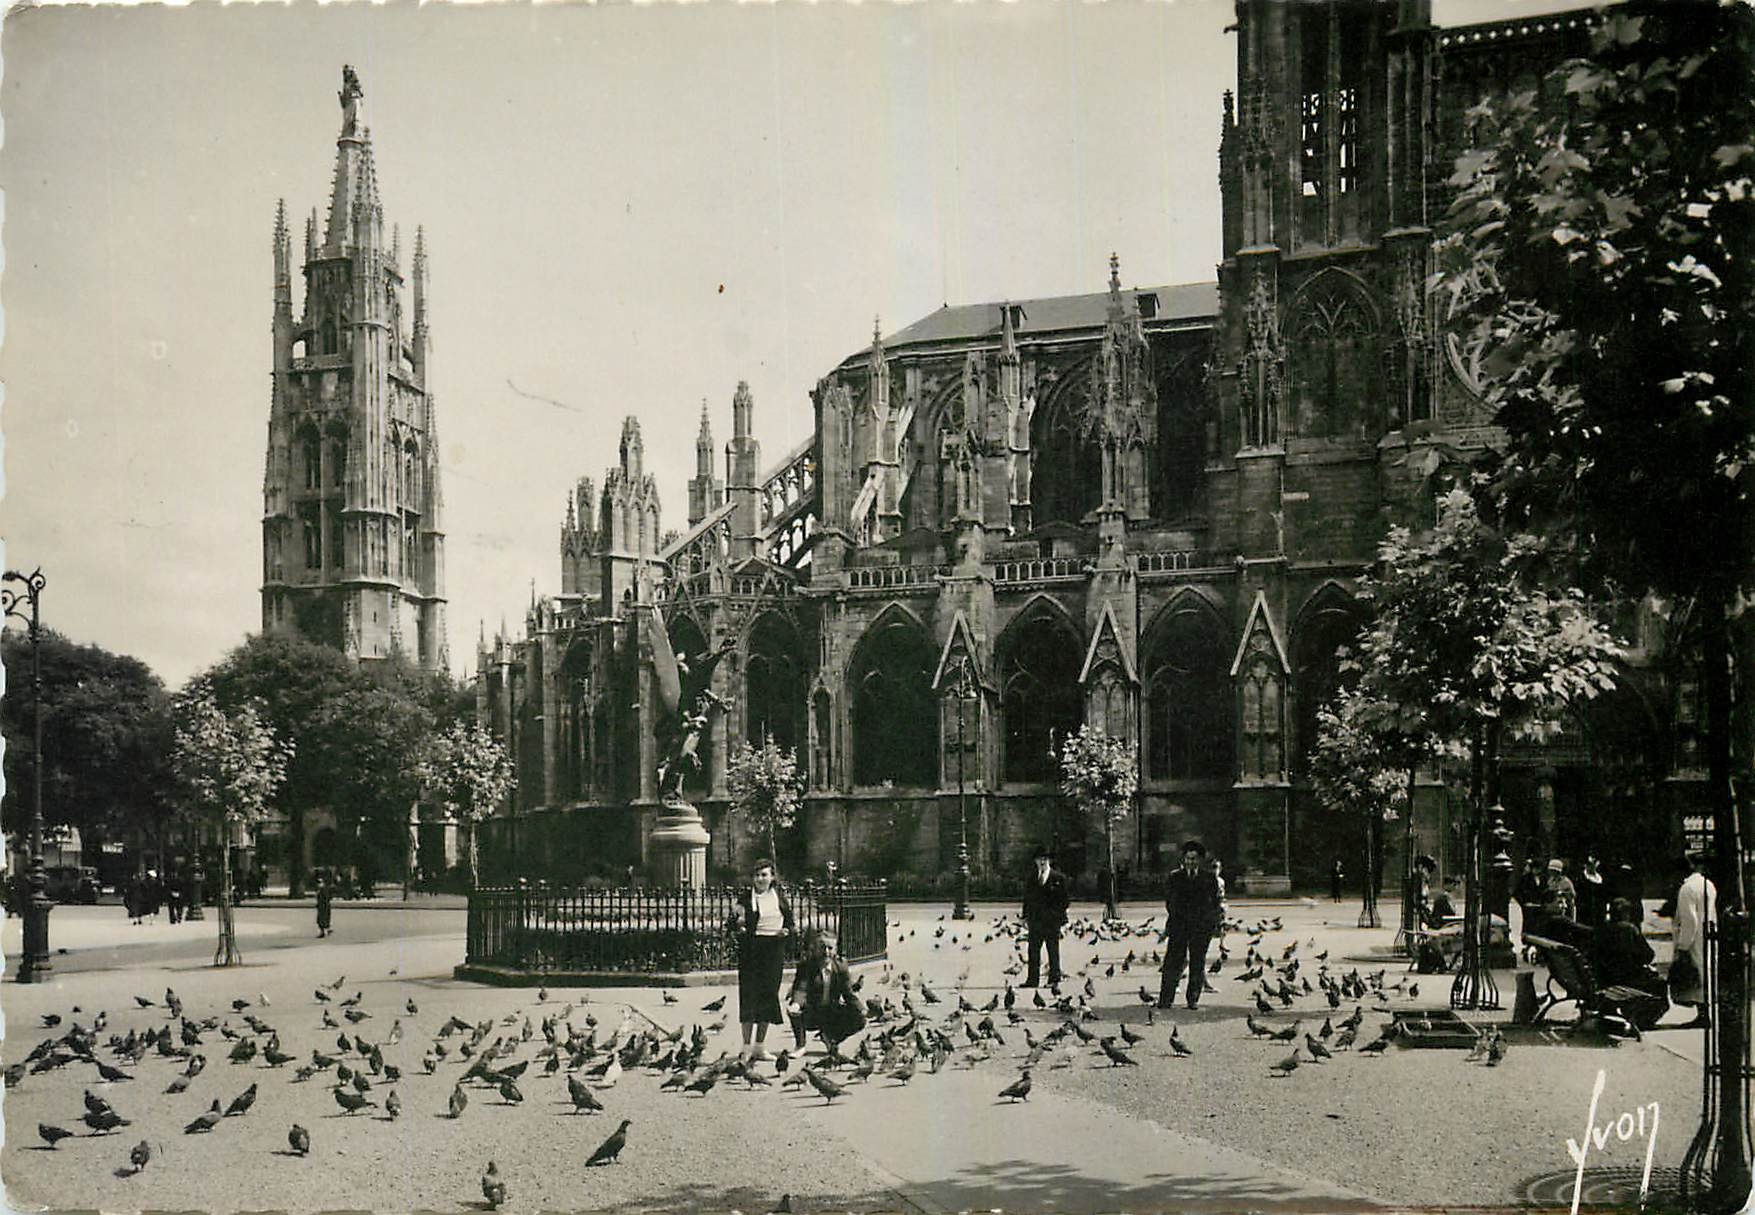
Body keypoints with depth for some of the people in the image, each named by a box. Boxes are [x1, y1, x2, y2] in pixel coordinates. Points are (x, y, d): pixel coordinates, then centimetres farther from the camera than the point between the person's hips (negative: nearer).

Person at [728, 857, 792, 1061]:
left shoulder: (780, 896, 8)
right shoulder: (745, 897, -3)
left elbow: (790, 922, 16)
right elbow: (731, 925, -4)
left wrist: (786, 930, -5)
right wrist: (738, 923, -26)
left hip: (775, 950, 4)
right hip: (751, 949, -4)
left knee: (769, 994, 6)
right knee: (749, 994, -4)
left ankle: (760, 1046, 16)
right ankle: (747, 1046, 3)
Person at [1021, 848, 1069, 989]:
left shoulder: (1058, 878, 1)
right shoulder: (1031, 878, 13)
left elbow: (1065, 898, 2)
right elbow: (1027, 897, 14)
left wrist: (1058, 913, -7)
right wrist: (1025, 916, 7)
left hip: (1052, 920, -4)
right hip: (1035, 919, 4)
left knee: (1053, 950, 1)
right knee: (1033, 950, 4)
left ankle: (1054, 979, 6)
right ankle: (1033, 979, 8)